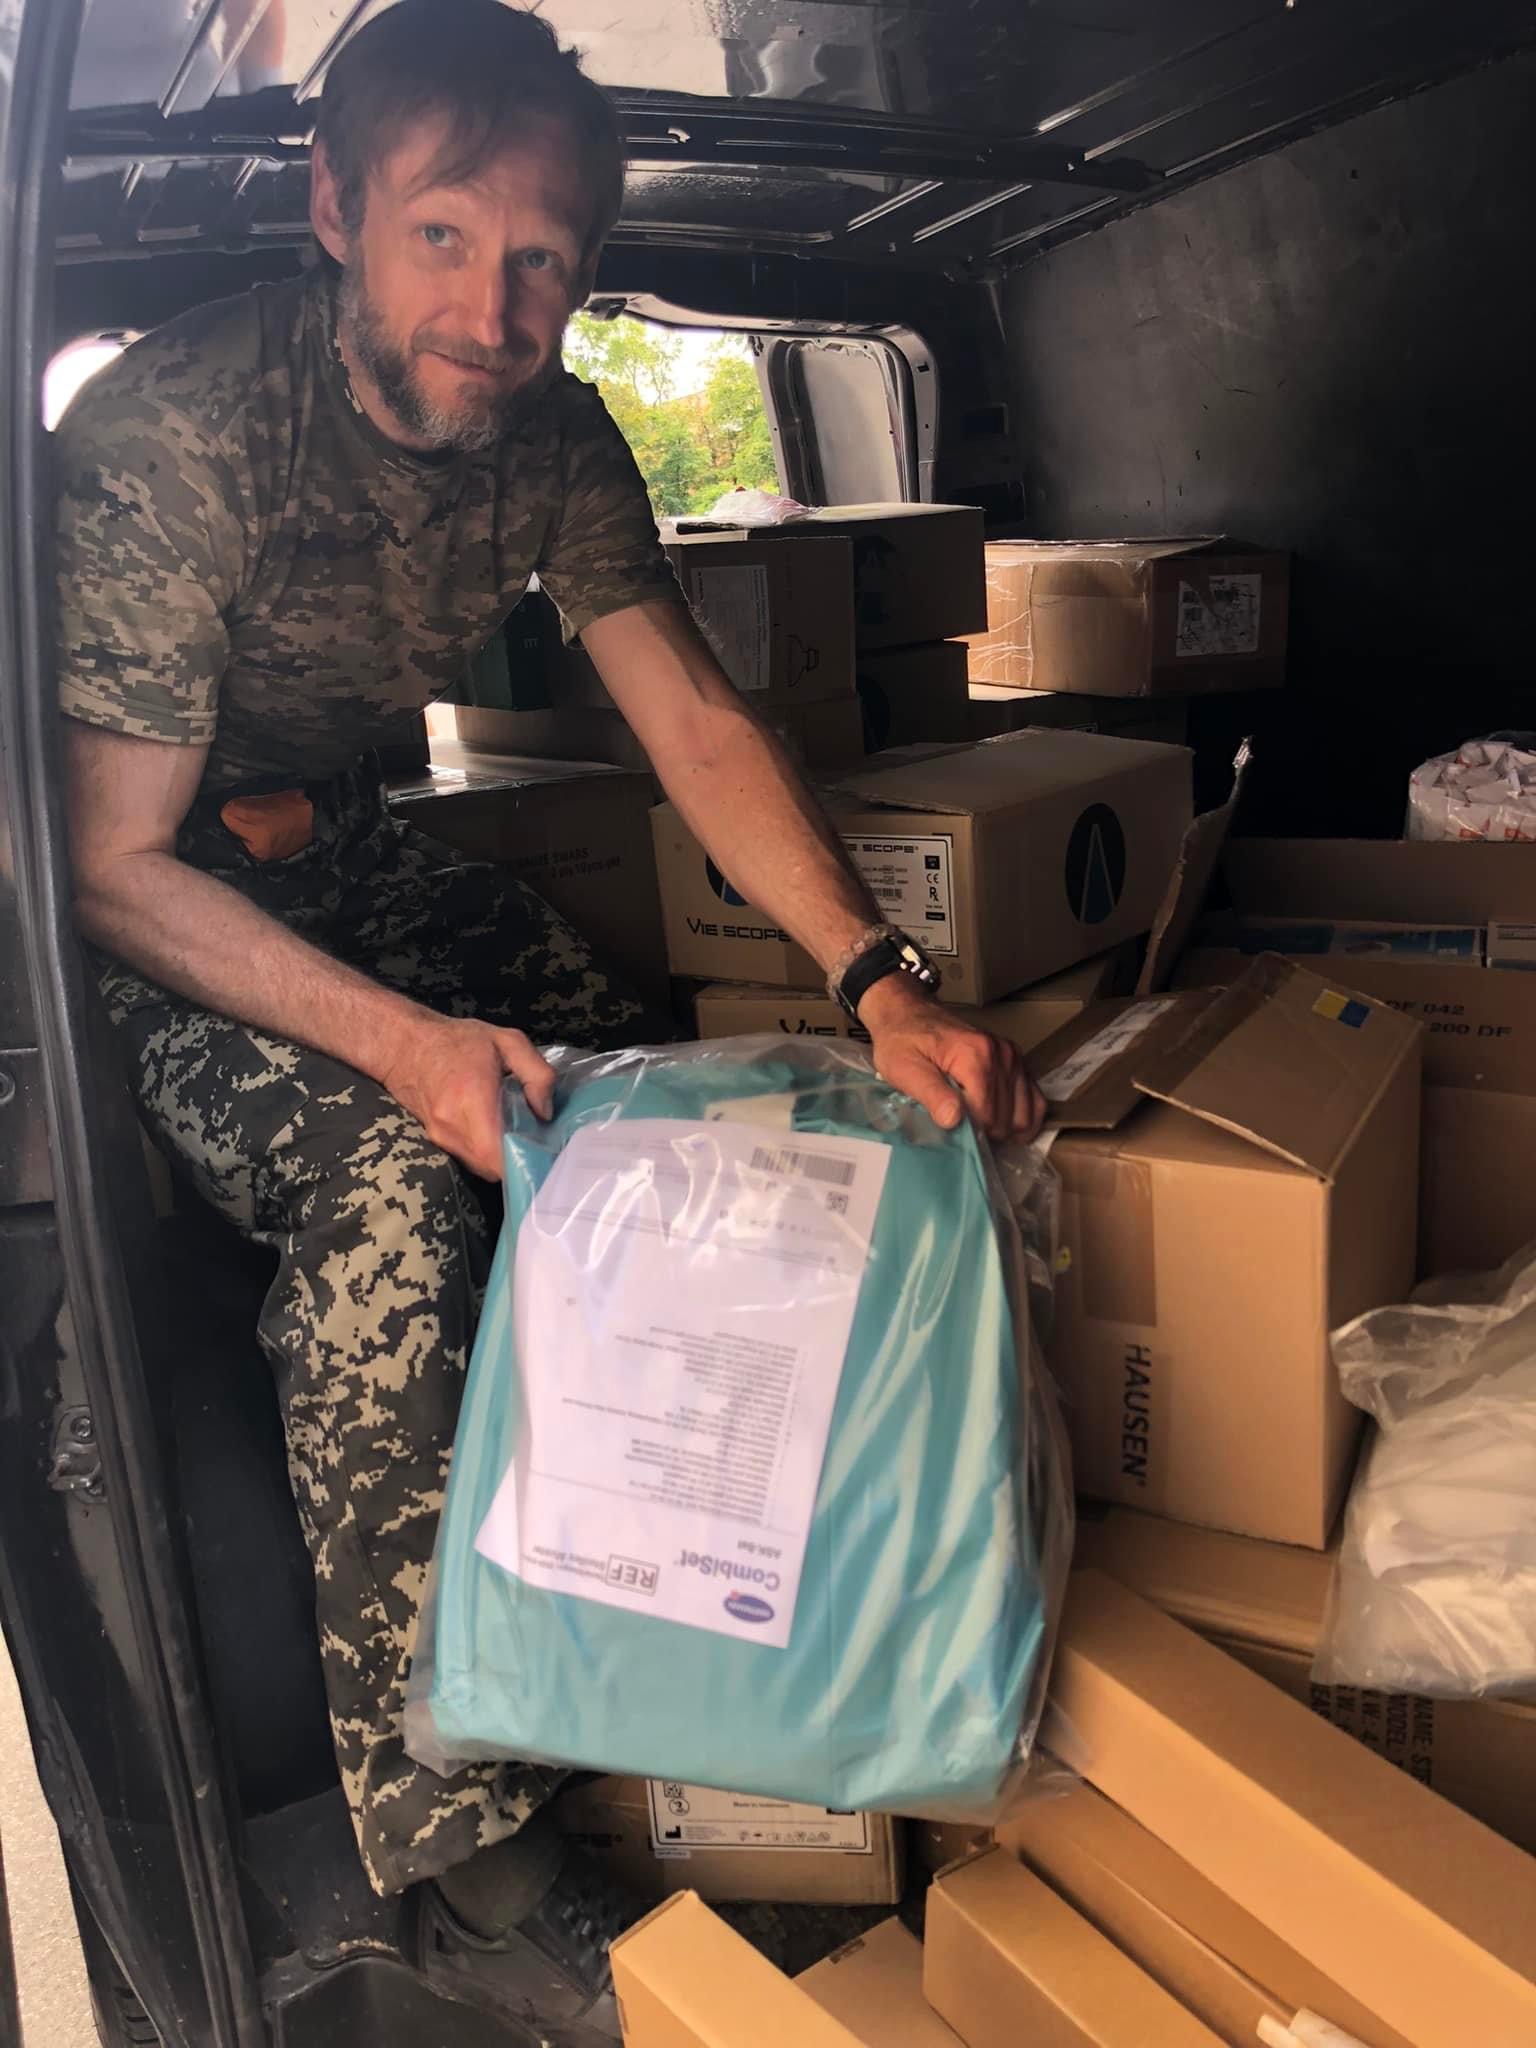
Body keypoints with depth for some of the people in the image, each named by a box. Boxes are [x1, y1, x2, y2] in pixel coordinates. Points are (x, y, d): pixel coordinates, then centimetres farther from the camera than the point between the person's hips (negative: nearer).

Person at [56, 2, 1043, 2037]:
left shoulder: (553, 439, -8)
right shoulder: (176, 435, -26)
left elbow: (697, 723, -11)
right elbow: (110, 865, -24)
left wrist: (878, 977, -26)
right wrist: (397, 1040, -35)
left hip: (336, 848, 6)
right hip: (128, 910, -6)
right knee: (390, 1185, -29)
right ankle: (460, 1855, -17)